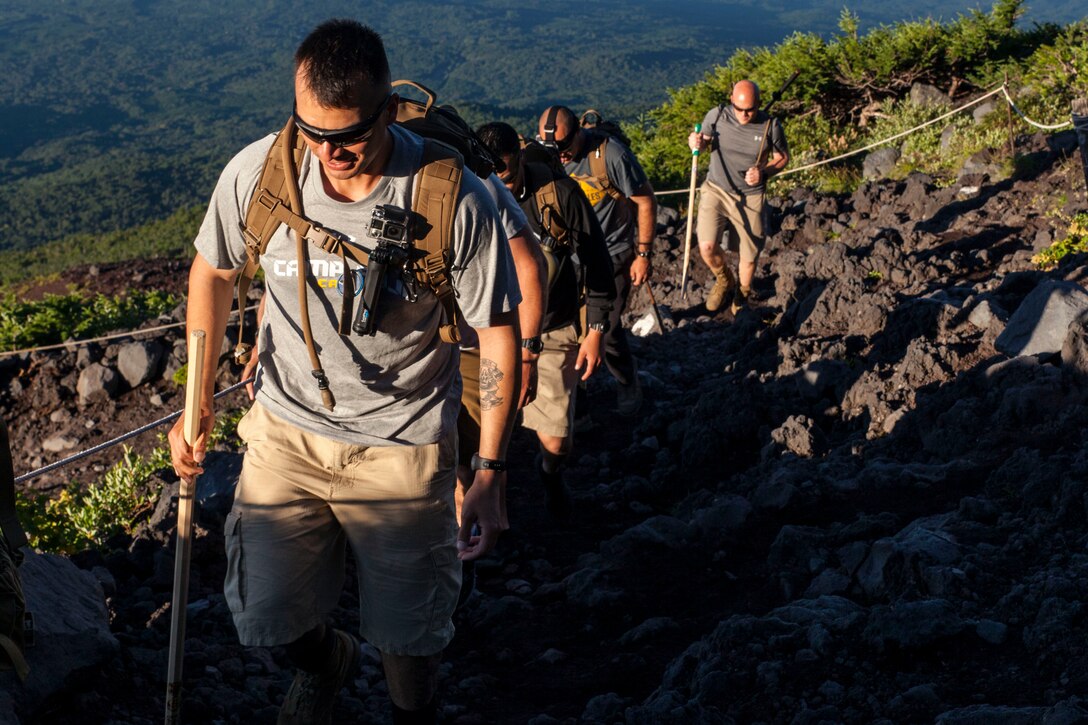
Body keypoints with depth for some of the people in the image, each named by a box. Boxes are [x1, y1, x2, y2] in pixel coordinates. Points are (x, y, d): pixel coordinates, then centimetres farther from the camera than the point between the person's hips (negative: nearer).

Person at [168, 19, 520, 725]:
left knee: (408, 636, 8)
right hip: (286, 429, 3)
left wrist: (490, 471, -13)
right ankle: (326, 660, 45)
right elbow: (213, 273, 6)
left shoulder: (457, 201, -21)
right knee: (266, 617, 8)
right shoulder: (256, 173, -14)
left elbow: (498, 330, -11)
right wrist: (198, 400, 5)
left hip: (402, 445, -2)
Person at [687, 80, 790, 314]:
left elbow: (783, 157, 2)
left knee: (749, 255, 8)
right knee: (707, 246, -15)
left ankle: (741, 297, 39)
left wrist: (764, 172, -18)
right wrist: (696, 143, -17)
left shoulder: (770, 126, -12)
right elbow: (705, 140, 8)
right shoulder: (717, 115, -10)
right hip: (716, 190, 0)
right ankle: (724, 280, 20)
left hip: (750, 198, 0)